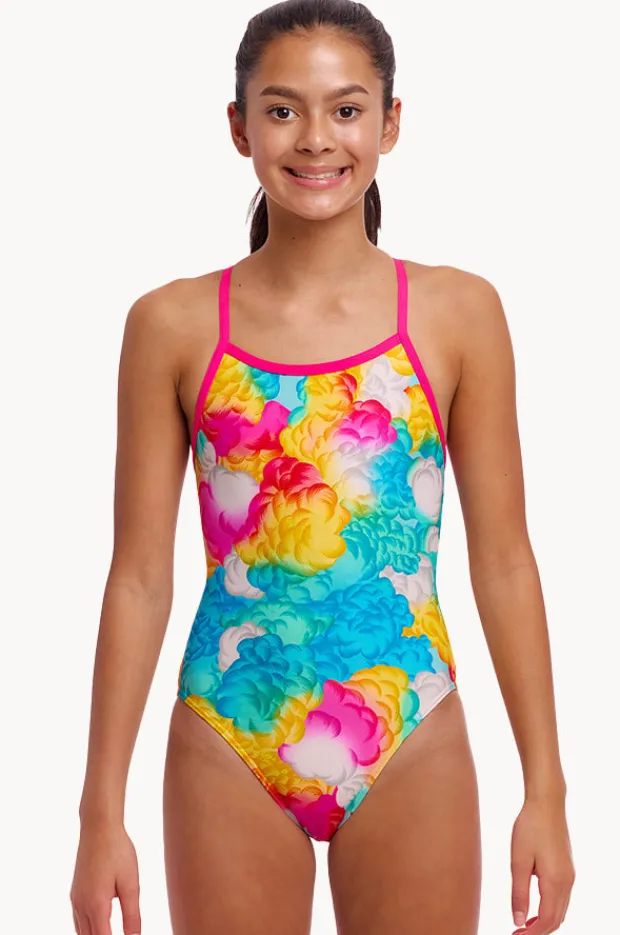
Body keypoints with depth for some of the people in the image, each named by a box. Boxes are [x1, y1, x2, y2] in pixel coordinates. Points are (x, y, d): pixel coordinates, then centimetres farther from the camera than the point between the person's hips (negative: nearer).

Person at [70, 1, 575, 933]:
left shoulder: (458, 313, -1)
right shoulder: (173, 326, -1)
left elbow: (504, 561, 1)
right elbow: (140, 577, 1)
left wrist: (546, 791, 0)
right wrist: (101, 813, 0)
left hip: (412, 754, 0)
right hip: (229, 751, 0)